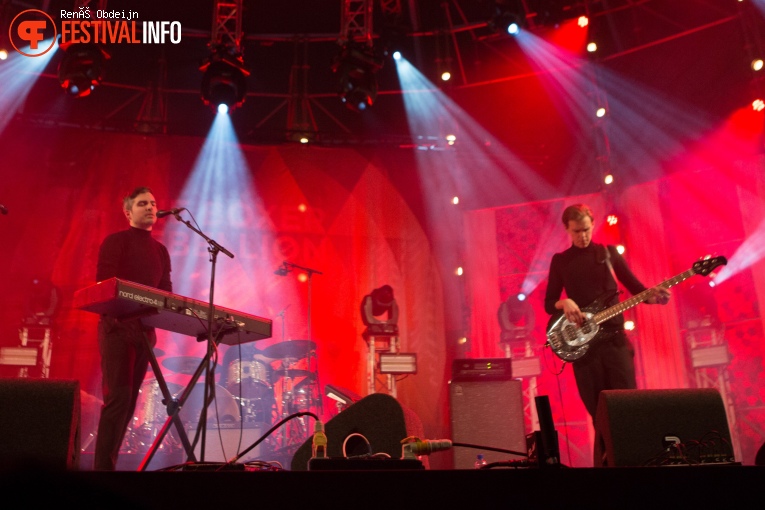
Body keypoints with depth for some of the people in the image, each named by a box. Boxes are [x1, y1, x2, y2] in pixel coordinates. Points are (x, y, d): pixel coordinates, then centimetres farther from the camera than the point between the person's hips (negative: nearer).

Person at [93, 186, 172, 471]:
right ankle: (103, 466, -8)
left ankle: (109, 461, 16)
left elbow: (166, 292, 14)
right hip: (118, 328, -6)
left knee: (129, 400, 7)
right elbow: (103, 285, -12)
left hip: (145, 330, 6)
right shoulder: (115, 242, -1)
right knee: (118, 398, -13)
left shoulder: (160, 251, 17)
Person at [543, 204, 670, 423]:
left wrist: (653, 296, -14)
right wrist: (564, 303, -15)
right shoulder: (560, 260, 7)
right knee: (597, 409, 3)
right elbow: (548, 303, 7)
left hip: (614, 337, 0)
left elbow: (636, 288, 8)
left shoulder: (609, 253, 9)